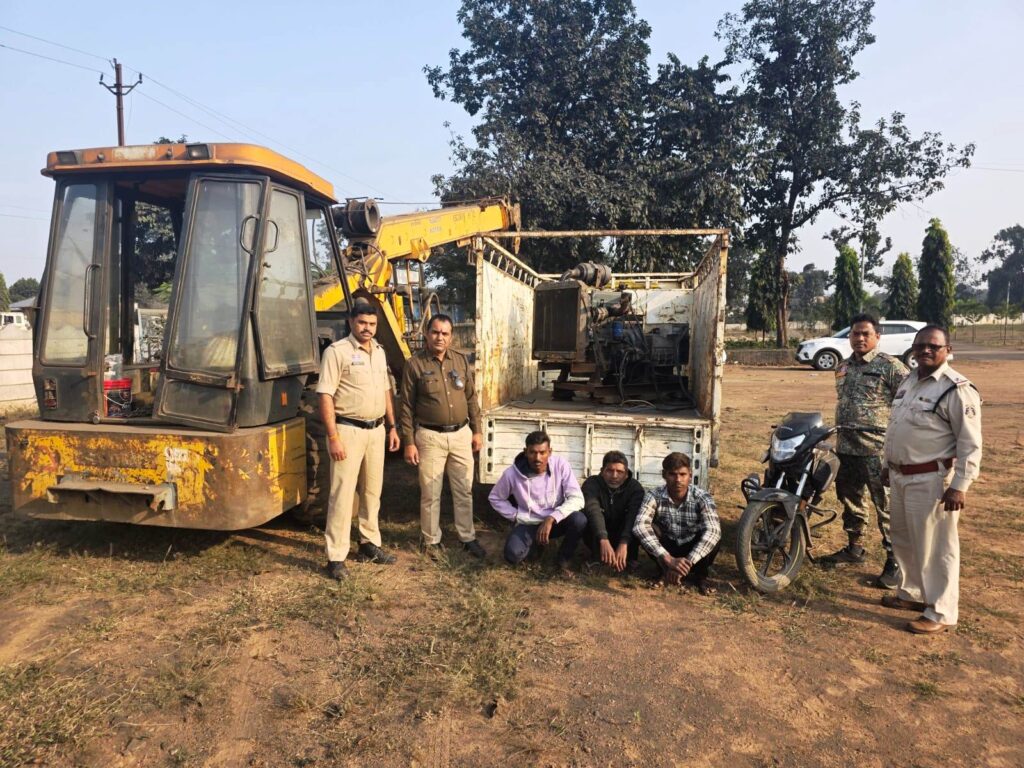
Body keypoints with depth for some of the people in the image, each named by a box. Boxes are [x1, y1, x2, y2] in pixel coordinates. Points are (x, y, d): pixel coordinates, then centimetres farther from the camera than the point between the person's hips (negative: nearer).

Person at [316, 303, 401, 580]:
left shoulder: (379, 352, 11)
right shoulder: (337, 351, -11)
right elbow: (325, 396, -14)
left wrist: (392, 427, 15)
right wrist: (333, 437, -19)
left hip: (376, 430, 7)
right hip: (349, 430, -7)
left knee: (372, 491, 15)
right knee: (343, 494, -3)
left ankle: (369, 544, 29)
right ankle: (336, 557, 5)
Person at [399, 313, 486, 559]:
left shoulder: (461, 361, 5)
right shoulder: (415, 364, -7)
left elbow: (471, 398, 12)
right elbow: (406, 406, -6)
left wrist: (476, 430, 9)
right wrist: (409, 442, -9)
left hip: (461, 434, 4)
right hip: (430, 437, -3)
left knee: (464, 490, 11)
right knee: (430, 493, 6)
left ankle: (468, 538, 25)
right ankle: (432, 541, 22)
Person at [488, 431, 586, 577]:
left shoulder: (561, 465, -19)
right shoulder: (512, 473, -17)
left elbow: (577, 498, -22)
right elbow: (495, 498, 2)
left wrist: (551, 519, -32)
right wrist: (516, 516, -9)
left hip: (556, 521, 0)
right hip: (528, 524, 0)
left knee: (579, 519, -31)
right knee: (513, 555, -27)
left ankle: (564, 560, -2)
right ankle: (537, 544, 11)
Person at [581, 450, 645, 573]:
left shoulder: (635, 487, -16)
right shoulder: (592, 483, -20)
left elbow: (634, 516, -33)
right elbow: (593, 510, -38)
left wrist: (623, 543, -50)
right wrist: (603, 540, -55)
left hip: (625, 538, 1)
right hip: (599, 538, -1)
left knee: (637, 520, -28)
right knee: (588, 517, -30)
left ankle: (630, 560, -14)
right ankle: (597, 559, -18)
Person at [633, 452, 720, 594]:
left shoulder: (702, 498, -22)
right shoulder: (654, 497, -21)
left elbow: (713, 531, -38)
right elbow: (640, 527, -37)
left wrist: (688, 562, -50)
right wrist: (668, 559, -47)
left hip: (692, 550, 0)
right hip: (668, 548, 0)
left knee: (714, 534, -31)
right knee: (648, 528, -29)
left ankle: (700, 575, -5)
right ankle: (667, 571, -10)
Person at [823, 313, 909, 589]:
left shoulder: (890, 366, -9)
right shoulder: (843, 368, 14)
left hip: (878, 451, -7)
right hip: (846, 448, 8)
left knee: (887, 506, -3)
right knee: (850, 500, 19)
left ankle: (895, 561, 6)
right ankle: (854, 547, 35)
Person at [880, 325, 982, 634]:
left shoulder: (957, 389, -15)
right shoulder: (910, 381, 12)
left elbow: (970, 444, -17)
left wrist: (960, 486, -20)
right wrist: (889, 466, 22)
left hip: (931, 481, -9)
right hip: (901, 477, 9)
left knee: (934, 547, 1)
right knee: (903, 540, 20)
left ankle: (941, 613, 13)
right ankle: (912, 593, 37)